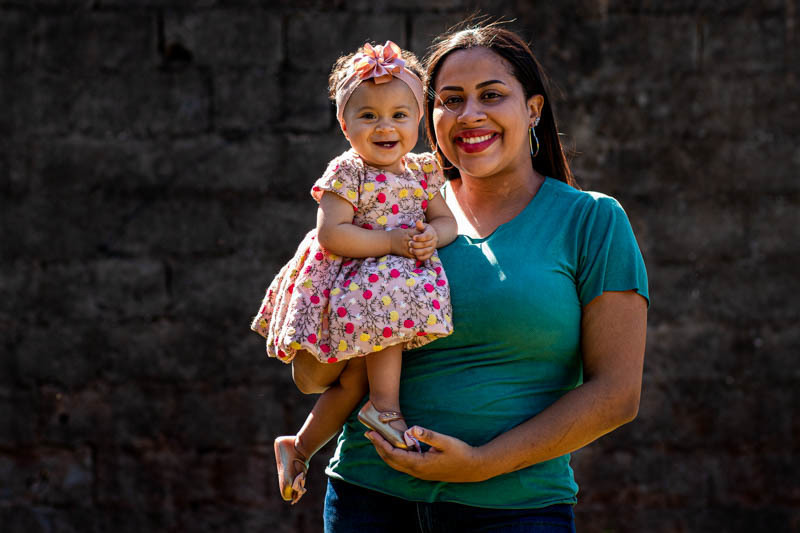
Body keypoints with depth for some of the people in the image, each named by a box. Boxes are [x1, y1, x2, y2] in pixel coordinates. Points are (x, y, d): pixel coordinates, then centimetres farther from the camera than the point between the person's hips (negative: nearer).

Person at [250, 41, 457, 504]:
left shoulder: (421, 171, 7)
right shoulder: (347, 173, -12)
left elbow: (447, 221, 6)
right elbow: (331, 234, -20)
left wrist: (434, 235, -18)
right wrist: (391, 242, -24)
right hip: (350, 279, -6)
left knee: (355, 378, 2)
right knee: (390, 296, -33)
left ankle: (299, 446, 20)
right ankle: (386, 405, -25)